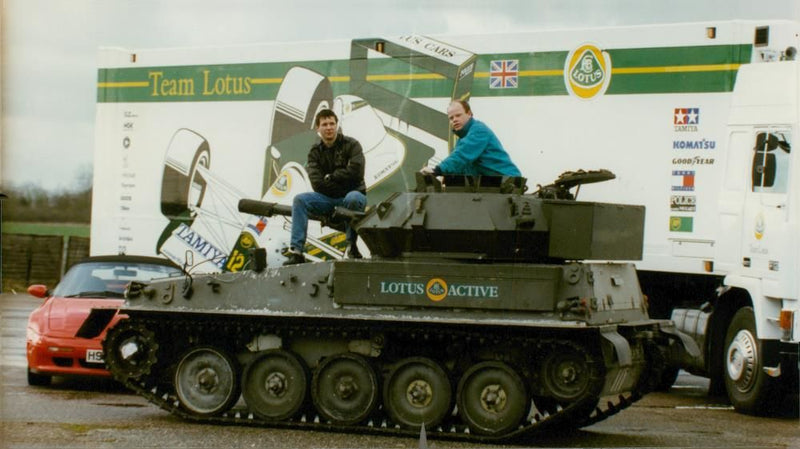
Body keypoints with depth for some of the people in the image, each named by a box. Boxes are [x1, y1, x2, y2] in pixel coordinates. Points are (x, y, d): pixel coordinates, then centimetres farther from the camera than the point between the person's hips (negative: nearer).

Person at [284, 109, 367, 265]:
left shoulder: (351, 145, -2)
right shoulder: (315, 152, 7)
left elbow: (355, 172, -17)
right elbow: (317, 184, -5)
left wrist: (330, 177, -7)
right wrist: (341, 180, -10)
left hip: (353, 194, -3)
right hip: (328, 198, 4)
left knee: (353, 199, -40)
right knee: (300, 199, -20)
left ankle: (351, 246, -25)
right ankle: (296, 251, -28)